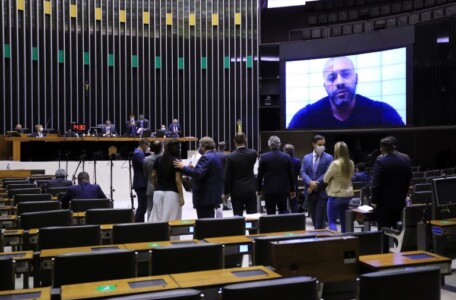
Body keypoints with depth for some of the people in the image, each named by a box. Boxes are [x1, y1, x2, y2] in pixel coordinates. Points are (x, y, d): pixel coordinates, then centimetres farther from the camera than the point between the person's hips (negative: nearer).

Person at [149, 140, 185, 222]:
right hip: (172, 193, -5)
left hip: (158, 192, 5)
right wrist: (181, 196, -9)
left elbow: (153, 176, 11)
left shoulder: (158, 159, 6)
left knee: (157, 218, 7)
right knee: (170, 219, -1)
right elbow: (177, 180, -12)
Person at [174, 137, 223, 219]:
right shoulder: (215, 156, 17)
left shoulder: (206, 157, -15)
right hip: (213, 195, 10)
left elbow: (198, 174, -25)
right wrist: (193, 168, 16)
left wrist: (184, 167, -19)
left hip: (205, 196, -10)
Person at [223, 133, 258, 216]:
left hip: (236, 191, -2)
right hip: (250, 190, 2)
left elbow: (227, 177, -9)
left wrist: (226, 193, 2)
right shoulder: (253, 153, -5)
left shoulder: (230, 156, -13)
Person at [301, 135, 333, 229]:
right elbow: (303, 172, 1)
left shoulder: (328, 157, 0)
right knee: (314, 217, 12)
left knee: (320, 218, -4)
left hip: (322, 192, -4)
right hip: (310, 192, 4)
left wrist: (316, 184, -16)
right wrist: (310, 182, -17)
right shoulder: (306, 157, 10)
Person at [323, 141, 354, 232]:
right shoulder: (351, 163, 2)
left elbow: (325, 179, -8)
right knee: (344, 220, 16)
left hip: (336, 194, -6)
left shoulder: (335, 163, -18)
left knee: (331, 221, -1)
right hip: (348, 194, 7)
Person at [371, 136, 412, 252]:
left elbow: (376, 184, -18)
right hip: (399, 201, 6)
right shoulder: (405, 160, 3)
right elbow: (408, 181, 10)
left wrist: (374, 201, -9)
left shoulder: (380, 161, -17)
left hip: (384, 202, -6)